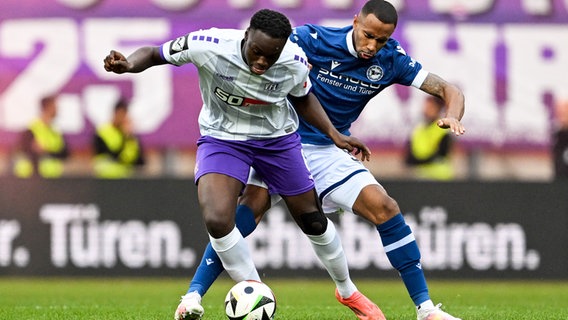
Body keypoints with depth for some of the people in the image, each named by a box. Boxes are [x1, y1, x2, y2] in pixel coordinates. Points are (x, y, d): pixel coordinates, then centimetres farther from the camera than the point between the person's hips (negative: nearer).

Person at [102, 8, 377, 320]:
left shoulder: (295, 63, -23)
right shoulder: (208, 46, -32)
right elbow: (153, 54, -17)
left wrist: (334, 134, -3)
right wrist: (128, 65, -38)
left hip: (278, 139, 2)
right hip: (222, 138, -2)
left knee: (313, 221, 12)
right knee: (216, 220, -25)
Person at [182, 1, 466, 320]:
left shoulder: (391, 59, -6)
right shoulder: (314, 39, -17)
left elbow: (448, 89, -4)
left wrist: (453, 117, -26)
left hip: (329, 151, 4)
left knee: (385, 208, -9)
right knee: (254, 203, -26)